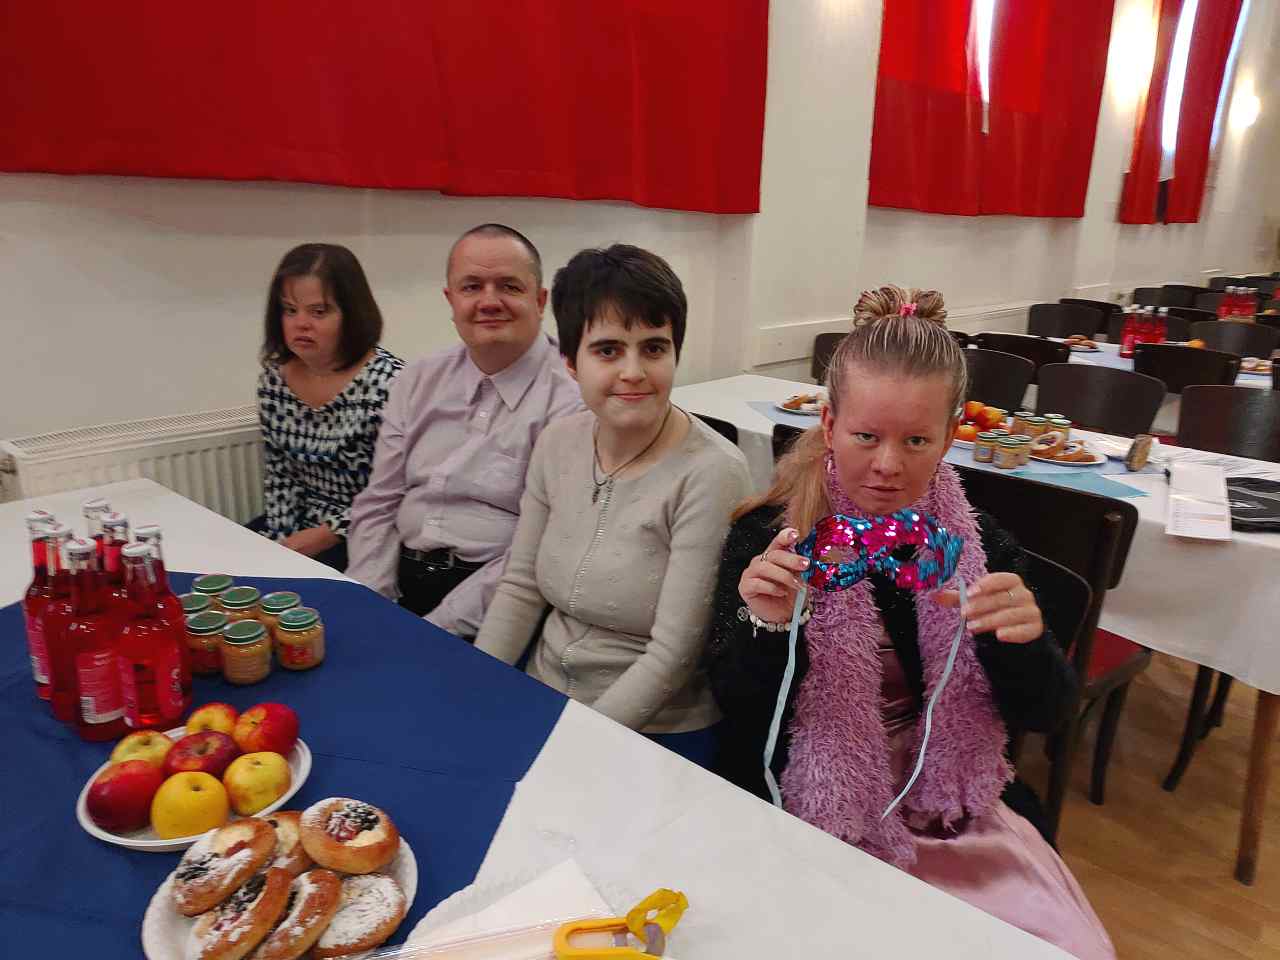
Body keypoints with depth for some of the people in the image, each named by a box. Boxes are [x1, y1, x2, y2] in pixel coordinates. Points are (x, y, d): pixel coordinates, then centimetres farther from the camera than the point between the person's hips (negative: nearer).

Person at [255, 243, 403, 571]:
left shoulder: (388, 382, -20)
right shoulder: (274, 377, 0)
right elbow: (278, 474, 8)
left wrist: (322, 537, -14)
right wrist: (281, 543, -3)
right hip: (300, 525, 6)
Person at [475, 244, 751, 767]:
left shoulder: (710, 475, -19)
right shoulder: (557, 442, -1)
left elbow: (671, 657, -18)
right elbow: (521, 587, 5)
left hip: (656, 736, -5)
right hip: (542, 703, 5)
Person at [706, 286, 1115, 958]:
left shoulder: (975, 539, -5)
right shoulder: (768, 534, -14)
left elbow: (1043, 714, -3)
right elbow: (738, 712, -11)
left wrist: (1014, 640, -25)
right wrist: (767, 627, -31)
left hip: (945, 810, 4)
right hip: (804, 810, -3)